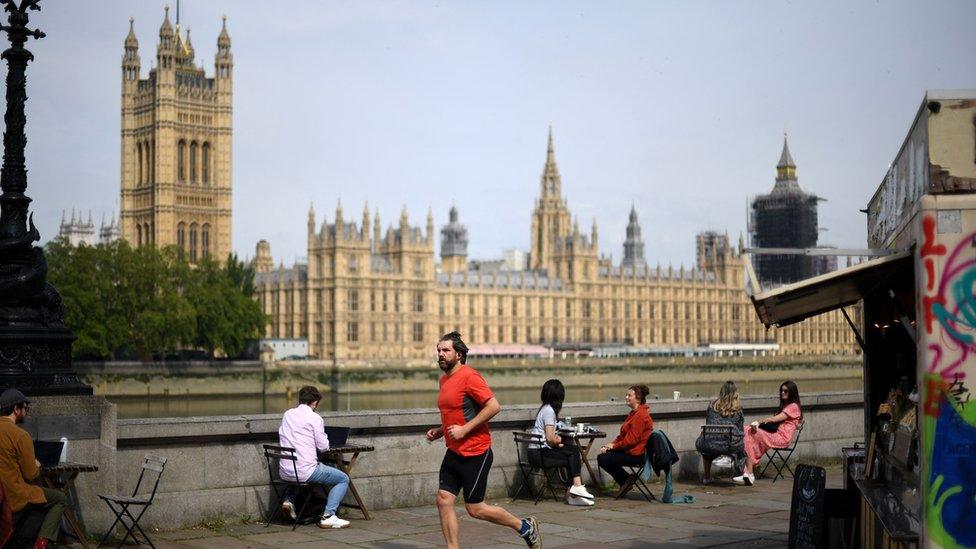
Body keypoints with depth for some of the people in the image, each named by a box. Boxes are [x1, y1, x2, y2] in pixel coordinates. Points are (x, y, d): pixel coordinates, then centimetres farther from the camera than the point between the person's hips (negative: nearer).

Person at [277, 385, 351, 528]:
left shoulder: (287, 415, 10)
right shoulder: (314, 418, -8)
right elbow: (323, 447, -7)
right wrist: (325, 439, 16)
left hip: (284, 472, 7)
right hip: (305, 471, -7)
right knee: (343, 479, 8)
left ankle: (288, 500, 19)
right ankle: (328, 516, -4)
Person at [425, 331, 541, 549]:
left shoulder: (469, 376, -15)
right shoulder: (444, 379, 13)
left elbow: (493, 406, -22)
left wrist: (465, 429, -22)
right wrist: (438, 431, 10)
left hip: (475, 454, -8)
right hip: (454, 453, 8)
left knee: (475, 509, -1)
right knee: (444, 500, -1)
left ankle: (525, 526, 19)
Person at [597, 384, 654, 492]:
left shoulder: (640, 415, -18)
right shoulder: (633, 413, 17)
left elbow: (631, 440, -21)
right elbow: (623, 435, 17)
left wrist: (614, 446, -11)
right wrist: (610, 445, 1)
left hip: (637, 455, -11)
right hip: (631, 451, 11)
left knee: (603, 459, -12)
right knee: (601, 456, 5)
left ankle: (626, 480, 3)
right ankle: (626, 480, 8)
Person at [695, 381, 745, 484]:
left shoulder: (712, 406, 11)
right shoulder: (737, 410, 7)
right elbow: (740, 431, 13)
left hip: (710, 446, 1)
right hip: (731, 447, -1)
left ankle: (707, 477, 35)